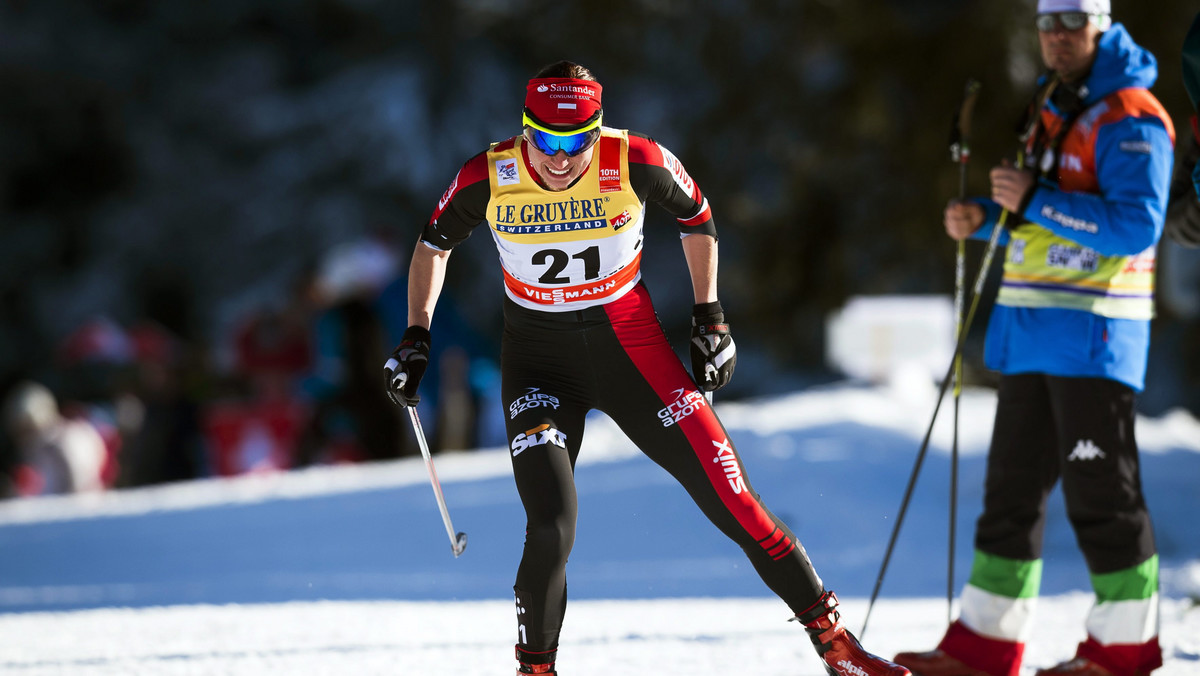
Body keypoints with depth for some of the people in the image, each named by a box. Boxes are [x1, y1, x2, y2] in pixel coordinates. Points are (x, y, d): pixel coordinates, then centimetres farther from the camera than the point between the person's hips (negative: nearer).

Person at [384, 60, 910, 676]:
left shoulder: (637, 163, -19)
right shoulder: (489, 178, -17)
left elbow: (697, 219, 3)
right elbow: (434, 244, 4)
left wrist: (709, 318, 3)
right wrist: (416, 336, 0)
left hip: (629, 343, 0)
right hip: (537, 357, 0)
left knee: (729, 495, -4)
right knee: (551, 529, -17)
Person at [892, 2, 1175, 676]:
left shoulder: (1129, 119, -11)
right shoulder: (1053, 109, 18)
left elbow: (1136, 224, -21)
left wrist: (1037, 202, -22)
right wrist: (985, 218, 9)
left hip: (1094, 330, -9)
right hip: (1031, 330, 9)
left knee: (1099, 487, -6)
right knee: (1013, 481, 11)